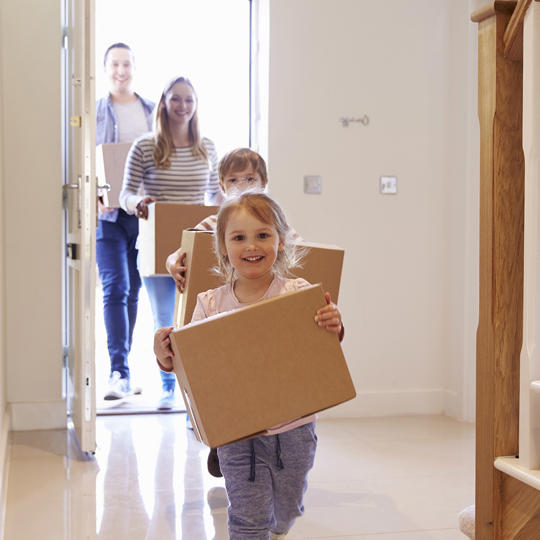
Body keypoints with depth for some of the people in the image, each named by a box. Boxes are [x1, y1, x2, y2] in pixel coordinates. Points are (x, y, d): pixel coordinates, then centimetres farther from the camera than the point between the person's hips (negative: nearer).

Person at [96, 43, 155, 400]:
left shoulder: (153, 112, 10)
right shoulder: (93, 113, 3)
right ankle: (120, 372, -12)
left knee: (133, 290, 10)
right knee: (115, 289, -11)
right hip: (108, 214, -3)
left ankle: (122, 367, 22)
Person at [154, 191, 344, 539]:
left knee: (287, 511, 21)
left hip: (293, 428, 1)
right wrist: (168, 360, -20)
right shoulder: (210, 305, -6)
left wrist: (334, 331, -25)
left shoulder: (299, 295, -9)